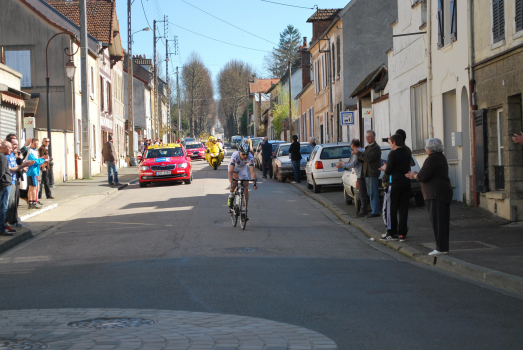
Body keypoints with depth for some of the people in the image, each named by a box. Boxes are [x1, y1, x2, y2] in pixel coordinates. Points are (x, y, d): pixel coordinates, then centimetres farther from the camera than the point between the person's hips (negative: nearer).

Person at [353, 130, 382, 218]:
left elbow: (369, 158, -22)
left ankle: (375, 212, -7)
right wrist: (358, 155, 0)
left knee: (373, 193, -9)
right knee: (370, 193, 12)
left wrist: (359, 153, -15)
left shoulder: (376, 148, -11)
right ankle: (374, 210, 18)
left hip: (372, 173, -10)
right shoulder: (368, 147, 21)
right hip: (367, 174, 10)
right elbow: (363, 159, 20)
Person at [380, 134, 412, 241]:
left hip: (395, 183, -6)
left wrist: (384, 168, 11)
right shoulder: (406, 154, 9)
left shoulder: (393, 154, -11)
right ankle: (402, 233, 6)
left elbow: (388, 171, -13)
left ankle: (392, 233, 3)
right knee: (404, 209, 6)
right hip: (406, 183, 6)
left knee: (392, 209, 2)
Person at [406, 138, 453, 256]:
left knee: (437, 221, -9)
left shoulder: (432, 159, -14)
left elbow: (423, 176, -17)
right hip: (444, 192, 11)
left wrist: (414, 176, 3)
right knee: (443, 222, 10)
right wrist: (416, 174, 23)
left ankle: (441, 247, -11)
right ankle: (443, 247, 13)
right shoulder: (441, 157, 19)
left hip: (436, 193, -11)